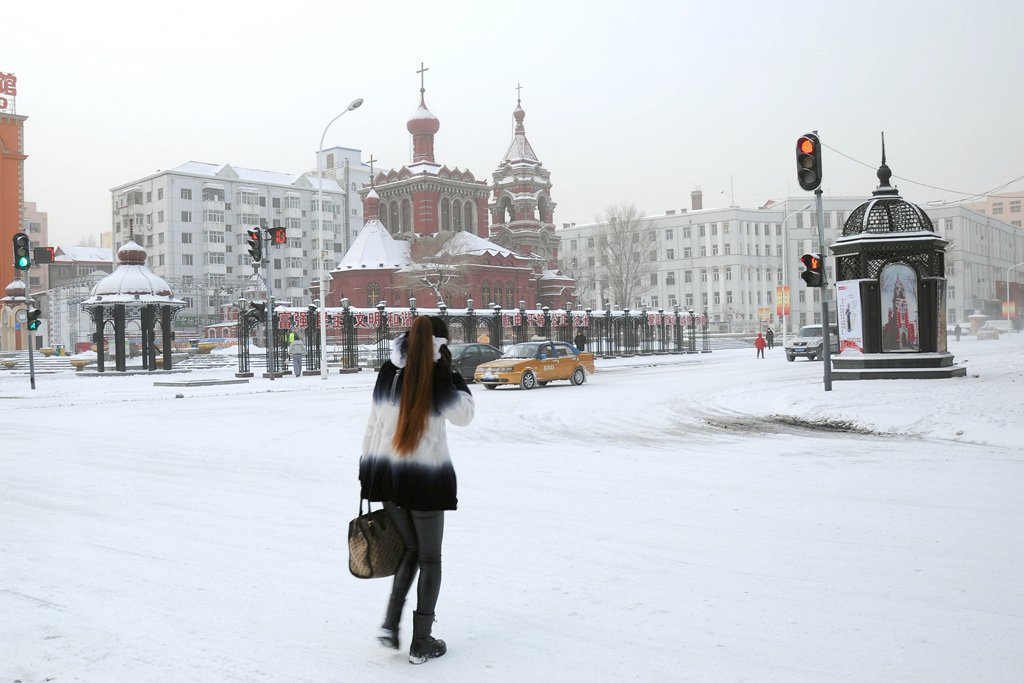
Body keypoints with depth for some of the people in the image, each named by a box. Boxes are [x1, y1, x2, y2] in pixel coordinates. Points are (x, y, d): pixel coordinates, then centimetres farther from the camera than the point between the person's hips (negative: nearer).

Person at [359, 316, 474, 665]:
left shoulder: (387, 376, 2)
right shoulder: (439, 383, -13)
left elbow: (372, 426, 7)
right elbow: (464, 415, 1)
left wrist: (365, 471, 14)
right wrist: (452, 375, -2)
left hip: (387, 476, 5)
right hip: (426, 477, -5)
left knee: (410, 549, 23)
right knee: (430, 558, 10)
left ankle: (390, 623, 13)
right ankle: (421, 642, 15)